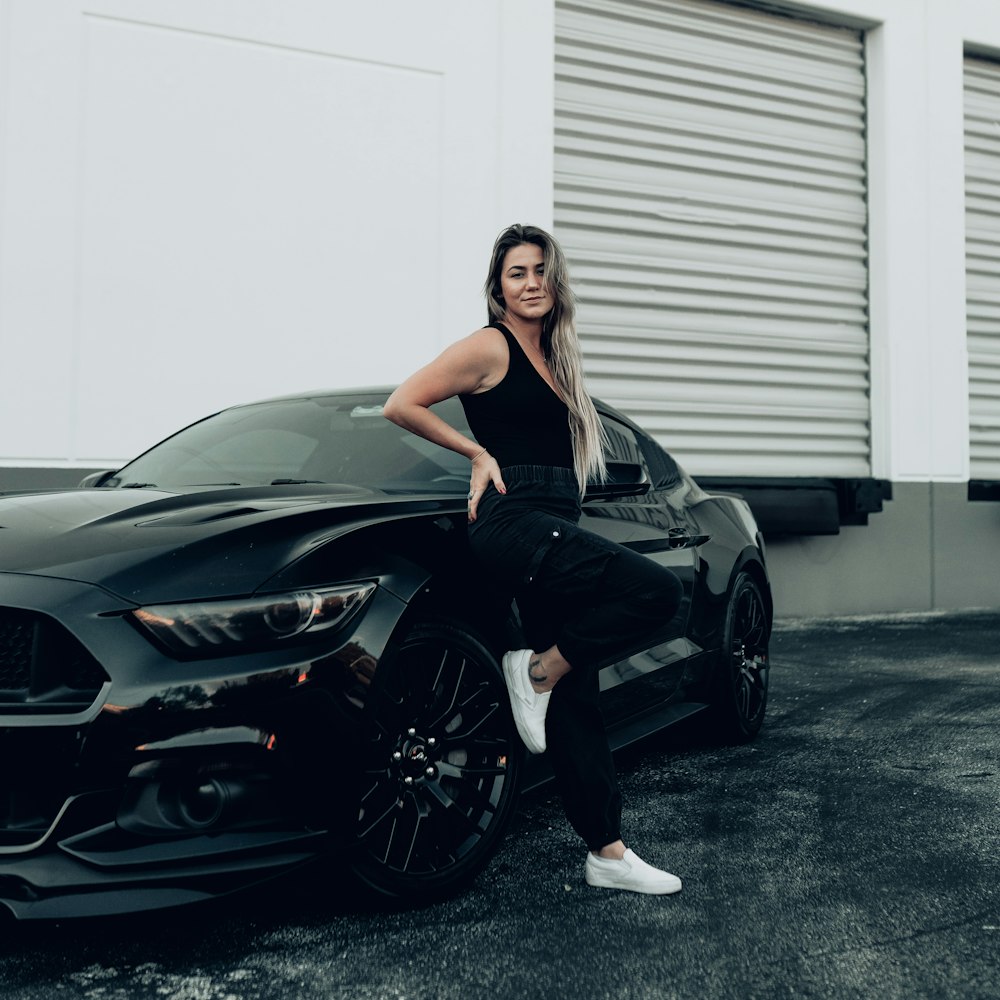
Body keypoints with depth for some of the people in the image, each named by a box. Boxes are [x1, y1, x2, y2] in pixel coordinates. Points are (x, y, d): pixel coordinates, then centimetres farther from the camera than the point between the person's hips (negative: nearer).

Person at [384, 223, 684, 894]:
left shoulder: (554, 357, 20)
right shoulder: (491, 347, -3)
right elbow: (402, 405, -5)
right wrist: (478, 452, -4)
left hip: (553, 528, 8)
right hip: (516, 523, -8)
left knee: (575, 696, 6)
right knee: (658, 591, -23)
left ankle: (607, 851, 12)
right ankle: (538, 669, -6)